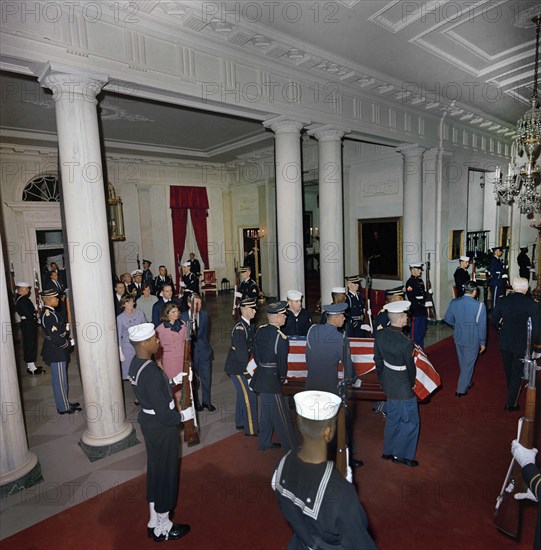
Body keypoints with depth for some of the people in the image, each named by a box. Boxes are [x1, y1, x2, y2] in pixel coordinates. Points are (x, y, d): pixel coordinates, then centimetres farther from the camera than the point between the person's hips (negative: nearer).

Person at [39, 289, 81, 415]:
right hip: (56, 352, -10)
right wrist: (69, 343, -15)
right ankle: (64, 407, 17)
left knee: (60, 379, 20)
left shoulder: (49, 312, 5)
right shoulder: (49, 316, -25)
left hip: (56, 351, 10)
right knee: (60, 380, 4)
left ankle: (64, 402, 34)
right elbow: (55, 338, -28)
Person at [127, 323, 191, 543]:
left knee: (155, 470, 25)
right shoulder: (152, 372, -32)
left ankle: (154, 521, 45)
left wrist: (173, 381, 12)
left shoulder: (136, 363, -3)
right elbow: (164, 414, -28)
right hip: (161, 427, -9)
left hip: (148, 421, 9)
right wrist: (184, 416, -12)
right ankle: (162, 528, 34)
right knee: (166, 473, 12)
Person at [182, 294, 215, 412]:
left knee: (206, 377, 10)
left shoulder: (204, 315, -2)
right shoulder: (183, 316, -10)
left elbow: (204, 333, 3)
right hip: (190, 351, -2)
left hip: (204, 350, 2)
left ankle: (206, 401, 31)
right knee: (194, 379, 12)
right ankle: (195, 402, 33)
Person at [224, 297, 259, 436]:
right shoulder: (239, 328, -25)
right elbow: (241, 352, -26)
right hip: (238, 368, -9)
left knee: (242, 394, 20)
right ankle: (251, 429, 12)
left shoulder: (249, 325, 3)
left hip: (242, 366, 9)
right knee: (250, 396, -1)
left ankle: (241, 422, 37)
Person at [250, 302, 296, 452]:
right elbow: (282, 361, -15)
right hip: (271, 379, -8)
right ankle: (291, 448, 17)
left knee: (267, 411, 22)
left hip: (260, 375, 8)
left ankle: (265, 443, 36)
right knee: (281, 415, 4)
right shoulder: (280, 337, -22)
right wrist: (282, 377, 3)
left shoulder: (260, 330, 0)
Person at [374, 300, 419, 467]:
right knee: (410, 421, 13)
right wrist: (412, 384, 4)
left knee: (393, 417, 23)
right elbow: (410, 366, -15)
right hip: (403, 385, -7)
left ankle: (388, 451, 36)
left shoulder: (380, 335, -9)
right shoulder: (405, 342, -29)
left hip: (388, 382, 7)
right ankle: (401, 454, 25)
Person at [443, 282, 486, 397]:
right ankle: (461, 390, 15)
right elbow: (482, 326, -13)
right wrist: (483, 342, -2)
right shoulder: (479, 305, -19)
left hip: (458, 337, 4)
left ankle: (467, 383, 44)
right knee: (468, 364, 10)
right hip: (472, 340, -4)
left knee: (463, 363, 23)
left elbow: (448, 319, 1)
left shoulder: (454, 302, -8)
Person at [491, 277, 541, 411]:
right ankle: (511, 403, 13)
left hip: (505, 343, 3)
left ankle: (512, 394, 46)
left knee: (509, 371, 23)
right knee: (517, 373, 9)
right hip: (522, 345, -3)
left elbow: (493, 321, 0)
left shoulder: (502, 301, -9)